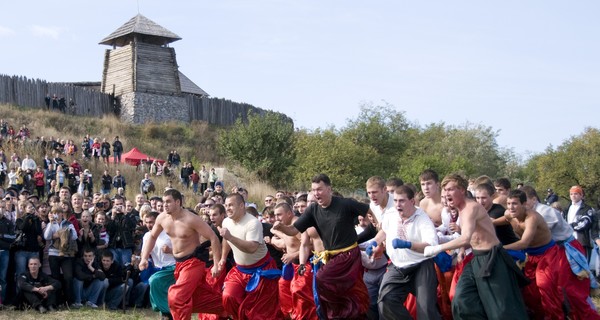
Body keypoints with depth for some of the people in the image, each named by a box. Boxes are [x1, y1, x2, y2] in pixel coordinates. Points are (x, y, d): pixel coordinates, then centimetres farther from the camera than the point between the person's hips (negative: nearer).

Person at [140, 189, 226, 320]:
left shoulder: (191, 219, -24)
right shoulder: (162, 218, -4)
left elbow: (213, 238, -22)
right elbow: (152, 236, 14)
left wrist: (217, 265, -23)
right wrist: (144, 258, 3)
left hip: (194, 262, -7)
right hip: (179, 263, 7)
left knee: (176, 297, -17)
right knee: (202, 296, 16)